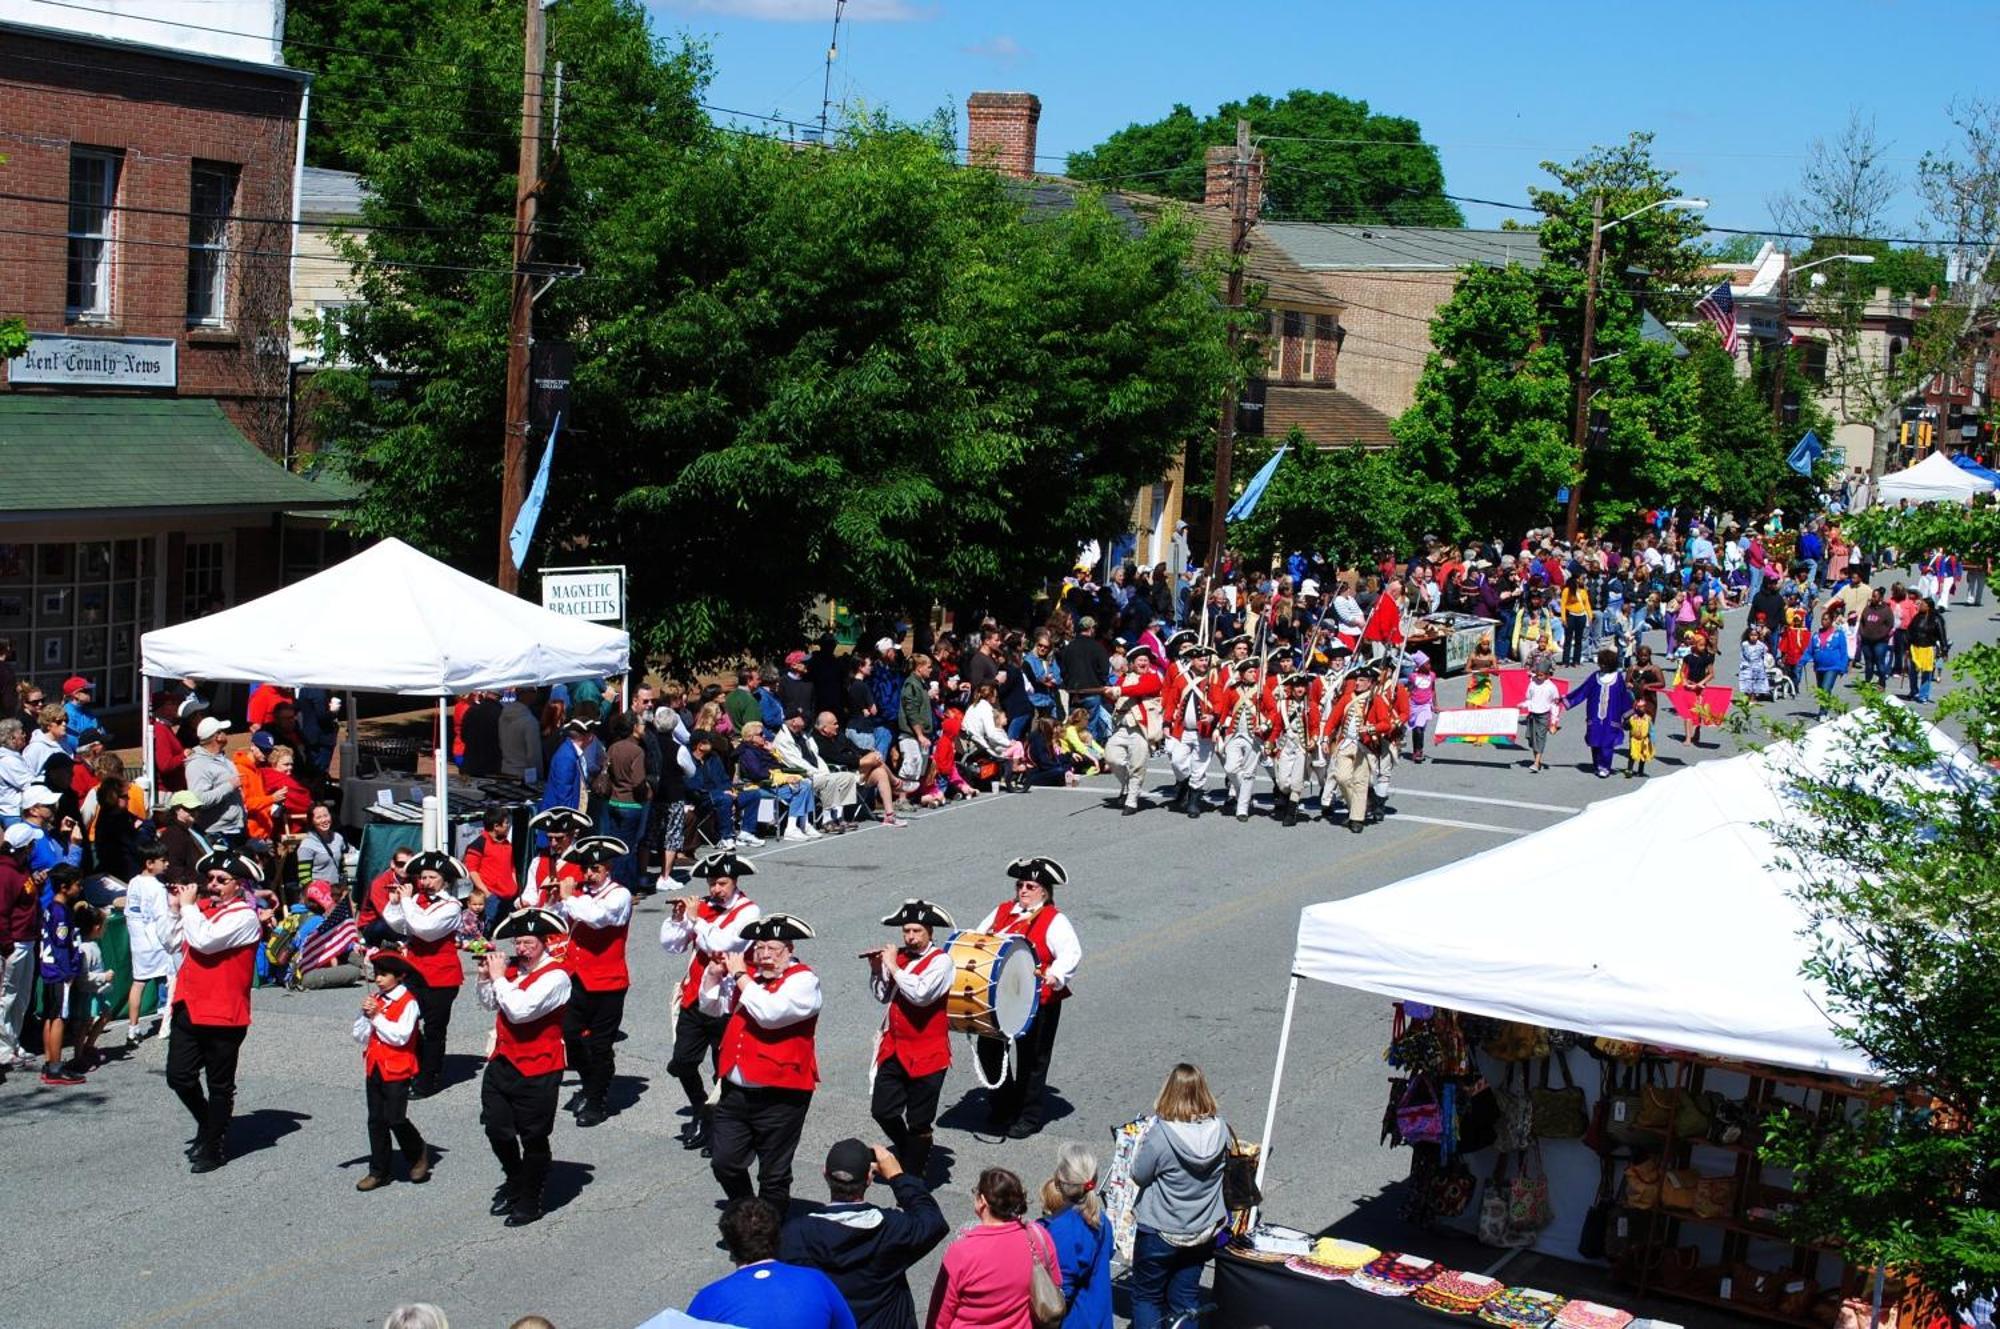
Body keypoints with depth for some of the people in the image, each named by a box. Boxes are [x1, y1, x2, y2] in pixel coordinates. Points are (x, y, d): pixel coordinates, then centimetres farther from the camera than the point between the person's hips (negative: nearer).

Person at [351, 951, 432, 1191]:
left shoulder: (408, 1002, -10)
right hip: (374, 1067, 6)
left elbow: (400, 1036, -19)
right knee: (376, 1120, 8)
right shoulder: (375, 999, 8)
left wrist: (377, 1016, -17)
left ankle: (418, 1155, 17)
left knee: (395, 1119, -8)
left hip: (397, 1069, -6)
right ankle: (379, 1171, 15)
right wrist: (366, 1015, -9)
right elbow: (360, 1036, 7)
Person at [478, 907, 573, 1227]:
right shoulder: (512, 968, 5)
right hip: (502, 1061, 7)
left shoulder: (555, 976, -17)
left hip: (536, 1071, -7)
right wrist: (486, 976, 0)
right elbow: (489, 1004, 17)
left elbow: (519, 1010, -27)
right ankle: (515, 1181, 38)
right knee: (497, 1129, 13)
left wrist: (499, 977, -17)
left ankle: (529, 1202, 21)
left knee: (533, 1138, 6)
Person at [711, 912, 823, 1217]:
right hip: (736, 1090, 6)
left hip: (779, 1096, -6)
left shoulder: (802, 980, -9)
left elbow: (769, 1014, -25)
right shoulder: (748, 975, 11)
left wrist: (740, 975, -15)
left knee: (773, 1176, 5)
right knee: (724, 1162, 6)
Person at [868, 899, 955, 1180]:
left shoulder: (941, 961, -13)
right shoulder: (898, 956, 4)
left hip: (927, 1054, -6)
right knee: (882, 1110, 8)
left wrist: (892, 966, -20)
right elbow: (882, 996, 10)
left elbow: (920, 994, -28)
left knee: (919, 1122, 4)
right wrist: (877, 969, -6)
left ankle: (915, 1176, 19)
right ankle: (911, 1154, 33)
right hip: (893, 1049, 6)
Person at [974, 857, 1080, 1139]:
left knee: (1031, 1058, 6)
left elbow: (1071, 952, -20)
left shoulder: (1054, 920, -8)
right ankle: (1002, 1106, 28)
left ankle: (1030, 1117, 20)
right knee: (989, 1049, 8)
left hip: (1037, 1001, -5)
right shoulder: (1002, 911, 10)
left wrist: (1054, 976, -37)